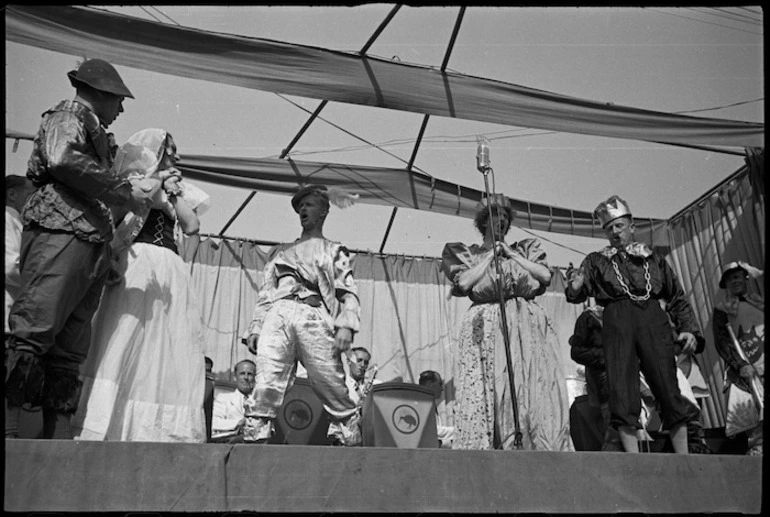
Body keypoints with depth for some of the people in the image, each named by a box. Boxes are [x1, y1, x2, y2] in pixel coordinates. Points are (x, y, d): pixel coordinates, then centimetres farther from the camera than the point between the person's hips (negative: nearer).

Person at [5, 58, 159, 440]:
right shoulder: (69, 115, 9)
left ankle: (58, 438, 1)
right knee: (33, 332, -17)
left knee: (70, 349, 2)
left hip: (92, 243, 9)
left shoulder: (95, 133, 34)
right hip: (61, 231, -9)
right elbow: (63, 160, -13)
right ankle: (9, 427, -20)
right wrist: (126, 193, -9)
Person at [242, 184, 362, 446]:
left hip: (315, 316, -2)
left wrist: (346, 326, -8)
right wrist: (254, 327, 10)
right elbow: (265, 292, 25)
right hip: (278, 315, 2)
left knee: (331, 385, -9)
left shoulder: (334, 251, 23)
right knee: (266, 384, -14)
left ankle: (349, 443, -1)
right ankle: (254, 440, -15)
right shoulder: (280, 251, 31)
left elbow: (349, 293, 9)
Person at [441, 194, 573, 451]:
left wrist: (511, 254, 4)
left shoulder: (525, 249, 20)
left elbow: (546, 275, 4)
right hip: (486, 331, -2)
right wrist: (491, 255, 2)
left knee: (536, 393, -6)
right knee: (487, 395, -9)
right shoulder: (464, 253, 14)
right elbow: (464, 283, -5)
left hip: (528, 330, 2)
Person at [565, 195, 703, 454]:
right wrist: (575, 287, -19)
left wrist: (689, 329, 5)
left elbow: (677, 297, 19)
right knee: (622, 391, -8)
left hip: (653, 320, 1)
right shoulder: (596, 261, 18)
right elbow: (579, 294, 5)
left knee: (668, 388, -5)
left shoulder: (653, 258, 21)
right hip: (617, 323, -1)